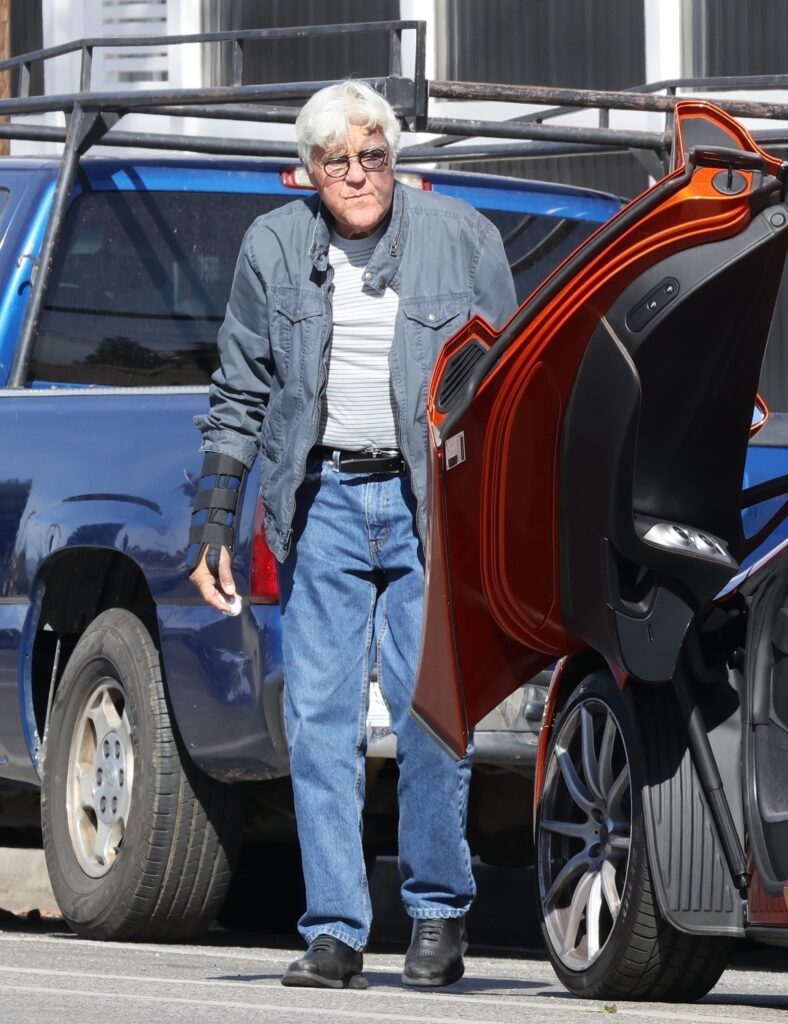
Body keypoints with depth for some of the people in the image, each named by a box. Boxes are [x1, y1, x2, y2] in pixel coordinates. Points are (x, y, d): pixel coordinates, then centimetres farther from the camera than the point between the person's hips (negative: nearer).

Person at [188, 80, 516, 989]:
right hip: (321, 499, 2)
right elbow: (238, 395, 14)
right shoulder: (273, 246, 7)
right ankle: (334, 931, 0)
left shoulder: (460, 236, 2)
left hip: (432, 502, -2)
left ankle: (438, 914, 8)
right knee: (319, 717, -3)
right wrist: (214, 524, 8)